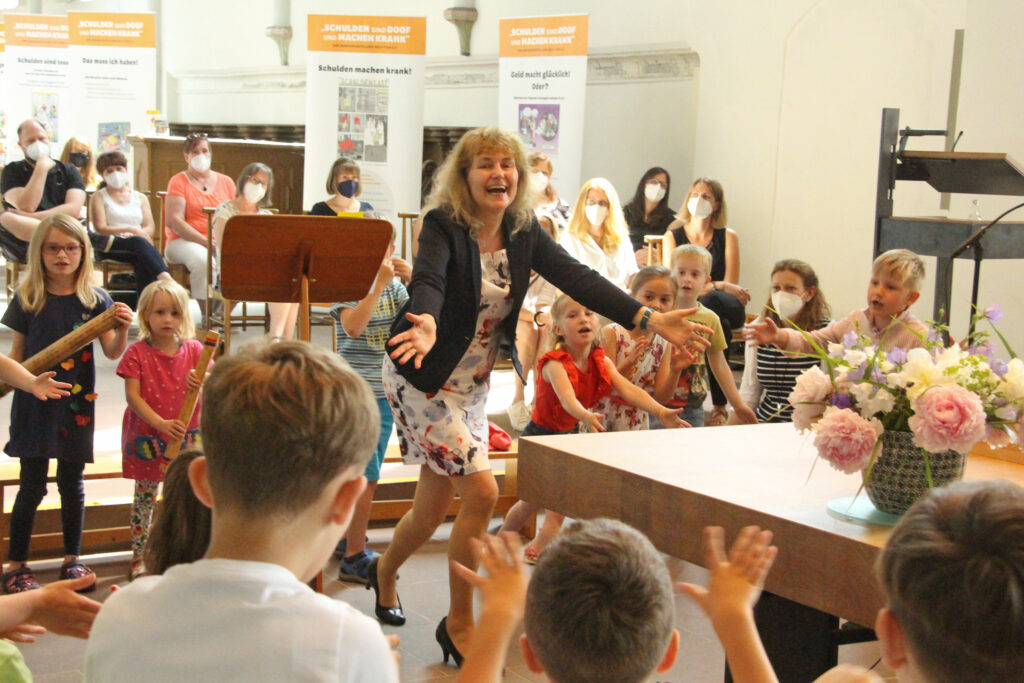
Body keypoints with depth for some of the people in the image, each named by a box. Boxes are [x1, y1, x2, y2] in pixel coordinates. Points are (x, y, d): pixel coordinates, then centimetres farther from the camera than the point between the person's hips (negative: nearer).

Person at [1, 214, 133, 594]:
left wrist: (123, 329, -23)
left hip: (76, 405, 1)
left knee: (71, 483, 11)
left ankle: (72, 560, 25)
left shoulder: (95, 300, -1)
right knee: (32, 485, 2)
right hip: (33, 405, -1)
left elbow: (112, 353, -5)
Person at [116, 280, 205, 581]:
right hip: (147, 438, -2)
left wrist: (203, 381, -24)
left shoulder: (194, 350, 2)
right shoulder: (137, 353, -6)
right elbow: (132, 396, -13)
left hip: (186, 437, 2)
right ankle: (138, 556, 17)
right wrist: (160, 423, -25)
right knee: (145, 497, 7)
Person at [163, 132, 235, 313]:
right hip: (184, 241, -4)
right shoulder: (178, 182, 5)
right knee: (202, 260, -38)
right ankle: (208, 317, -28)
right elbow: (174, 221, -7)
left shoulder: (226, 182, 18)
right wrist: (206, 242, -17)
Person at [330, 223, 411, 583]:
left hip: (386, 391, 7)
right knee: (367, 476, -9)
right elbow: (353, 326, -25)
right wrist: (379, 285, -26)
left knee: (364, 473, 16)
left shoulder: (394, 286, 10)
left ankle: (347, 539, 29)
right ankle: (353, 558, -2)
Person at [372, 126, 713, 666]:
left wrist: (649, 318, -21)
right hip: (422, 379, -6)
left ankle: (384, 572, 47)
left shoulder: (523, 231, -2)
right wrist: (426, 325, -60)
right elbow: (428, 280, -38)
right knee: (481, 491, -15)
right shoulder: (443, 226, -19)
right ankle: (459, 623, 2)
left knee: (434, 509, 15)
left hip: (473, 385, 6)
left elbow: (577, 278, -10)